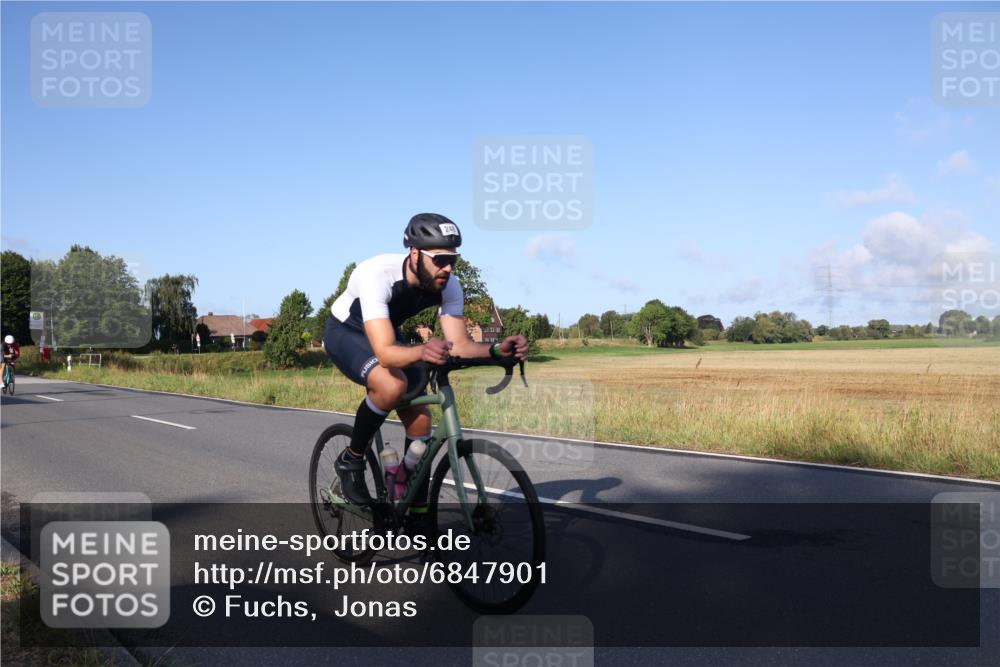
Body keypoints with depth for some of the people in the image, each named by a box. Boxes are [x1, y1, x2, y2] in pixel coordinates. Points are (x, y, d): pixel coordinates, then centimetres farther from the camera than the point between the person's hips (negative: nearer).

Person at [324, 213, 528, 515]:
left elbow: (459, 344, -23)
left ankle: (419, 512, 9)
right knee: (392, 385, -35)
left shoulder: (448, 285, -22)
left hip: (387, 332, 6)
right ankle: (351, 459, -9)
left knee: (420, 420, -6)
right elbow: (384, 352, -48)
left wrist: (497, 349, -43)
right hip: (345, 332, -5)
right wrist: (421, 352, -69)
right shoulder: (377, 274, -39)